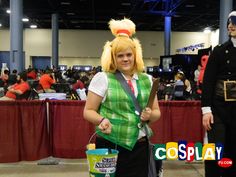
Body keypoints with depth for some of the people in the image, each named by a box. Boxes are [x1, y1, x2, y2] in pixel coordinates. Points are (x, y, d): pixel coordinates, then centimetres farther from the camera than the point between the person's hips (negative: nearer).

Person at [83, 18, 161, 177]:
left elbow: (157, 112, 14)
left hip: (139, 147, 4)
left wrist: (150, 115, -8)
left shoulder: (147, 80, 9)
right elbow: (88, 111, -2)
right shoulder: (103, 78, -3)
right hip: (110, 146, -3)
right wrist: (101, 120, -22)